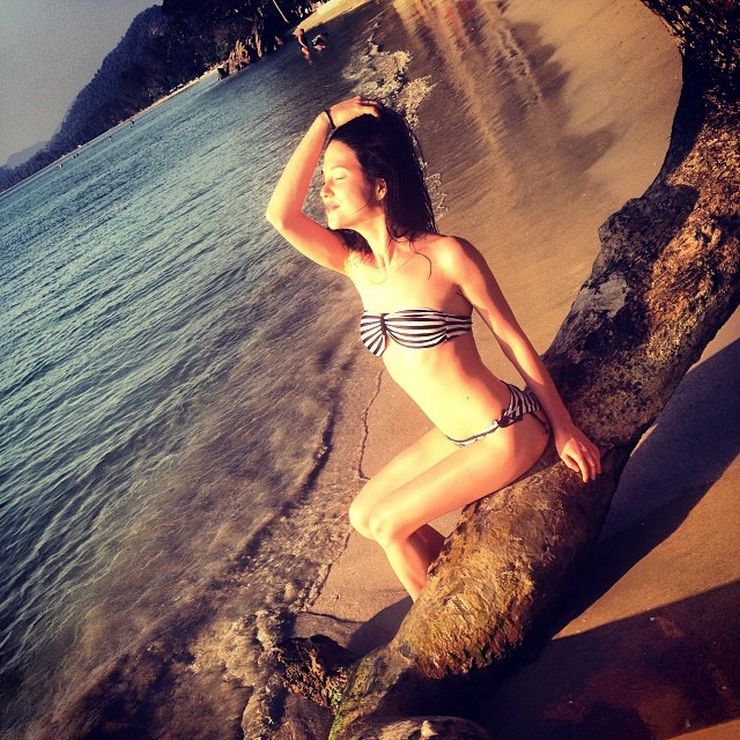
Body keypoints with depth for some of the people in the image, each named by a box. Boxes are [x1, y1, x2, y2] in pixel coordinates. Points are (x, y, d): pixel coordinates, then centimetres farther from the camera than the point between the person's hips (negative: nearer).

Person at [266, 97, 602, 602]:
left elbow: (515, 340, -12)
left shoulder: (446, 256, -19)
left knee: (385, 522, -1)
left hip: (507, 433, -7)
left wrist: (565, 430, -8)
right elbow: (281, 215, -14)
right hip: (455, 437, 7)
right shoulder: (356, 266, -1)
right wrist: (324, 123, -12)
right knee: (364, 513, 13)